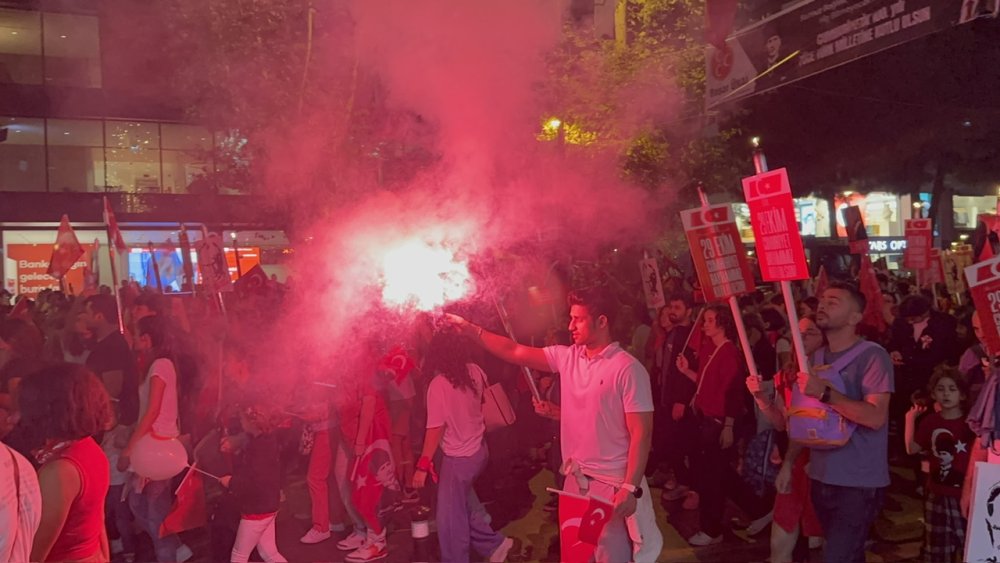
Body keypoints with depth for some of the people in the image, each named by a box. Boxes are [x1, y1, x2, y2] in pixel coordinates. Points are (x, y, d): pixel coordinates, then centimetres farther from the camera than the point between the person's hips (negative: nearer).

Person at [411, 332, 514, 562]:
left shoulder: (438, 384, -23)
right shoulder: (474, 371, -5)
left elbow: (435, 429, -23)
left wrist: (423, 465, -16)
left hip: (459, 458, -8)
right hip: (479, 449, 8)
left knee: (450, 516, 7)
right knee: (464, 502, 25)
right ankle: (494, 543, 30)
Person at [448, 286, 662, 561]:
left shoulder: (628, 369, -14)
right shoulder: (566, 357, 4)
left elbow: (641, 433, -15)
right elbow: (515, 352, 3)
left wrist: (631, 488, -20)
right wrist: (470, 330, -4)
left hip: (613, 483, -6)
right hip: (575, 478, 6)